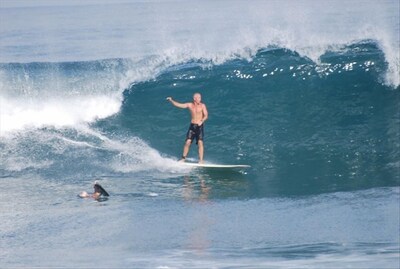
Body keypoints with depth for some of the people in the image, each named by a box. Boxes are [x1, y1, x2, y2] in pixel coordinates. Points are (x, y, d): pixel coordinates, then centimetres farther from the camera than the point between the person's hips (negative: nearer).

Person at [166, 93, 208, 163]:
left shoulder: (202, 106, -2)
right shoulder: (190, 105, 4)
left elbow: (206, 115, -8)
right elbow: (178, 105, 2)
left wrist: (202, 121, -26)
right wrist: (171, 100, -11)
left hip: (200, 126, -2)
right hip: (192, 125, 2)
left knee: (200, 142, -11)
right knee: (188, 142, -5)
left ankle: (201, 160, -11)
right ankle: (183, 158, 6)